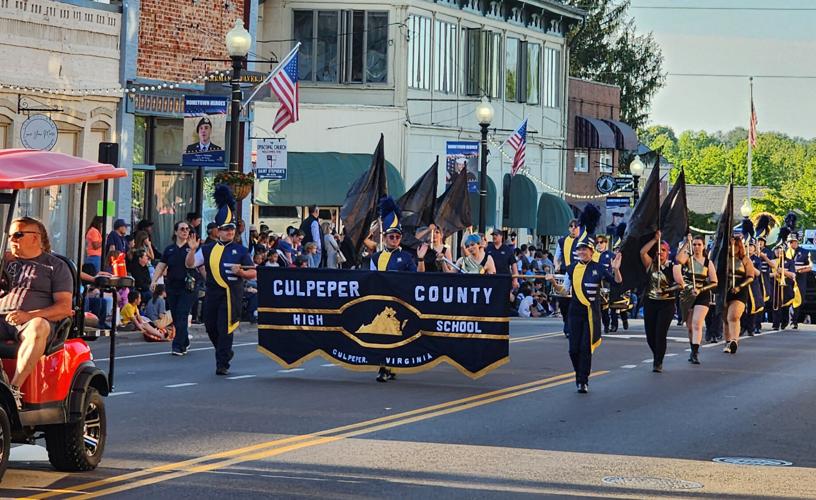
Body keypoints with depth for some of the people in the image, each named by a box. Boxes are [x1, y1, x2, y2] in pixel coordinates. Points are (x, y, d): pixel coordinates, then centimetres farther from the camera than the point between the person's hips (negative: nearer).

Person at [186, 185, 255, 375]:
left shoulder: (240, 251, 3)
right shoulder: (208, 250, 8)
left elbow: (253, 273, 5)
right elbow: (190, 265, 5)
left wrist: (241, 272, -15)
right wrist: (192, 250, -12)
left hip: (231, 295, -3)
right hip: (212, 294, 3)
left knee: (225, 329, -7)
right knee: (211, 327, 10)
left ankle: (222, 364, -4)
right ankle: (225, 352, 34)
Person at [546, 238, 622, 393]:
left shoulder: (598, 268, -3)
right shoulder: (572, 268, 4)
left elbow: (617, 281, -4)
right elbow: (563, 290, 8)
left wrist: (616, 269, -22)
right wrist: (553, 282, -10)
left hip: (592, 312, -3)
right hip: (575, 311, 3)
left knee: (586, 348, -3)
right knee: (574, 348, 2)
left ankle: (583, 381, 3)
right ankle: (580, 374, 25)